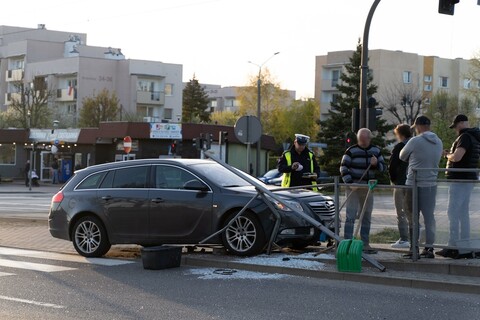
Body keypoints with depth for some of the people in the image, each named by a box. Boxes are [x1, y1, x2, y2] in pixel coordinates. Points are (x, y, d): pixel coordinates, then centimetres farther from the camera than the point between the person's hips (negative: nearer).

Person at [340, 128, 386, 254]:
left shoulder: (376, 151, 7)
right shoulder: (351, 151, -6)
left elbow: (383, 168, 10)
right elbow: (343, 168, -7)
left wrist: (376, 163, -12)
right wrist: (350, 183, -18)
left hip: (368, 188, 5)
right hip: (353, 187, -5)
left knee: (366, 217, 11)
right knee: (351, 216, -9)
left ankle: (365, 244, 18)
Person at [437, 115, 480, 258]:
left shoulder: (465, 137, -17)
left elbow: (456, 157, -28)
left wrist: (448, 155, -7)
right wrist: (451, 154, 16)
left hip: (459, 180, -10)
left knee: (453, 213, -8)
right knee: (463, 213, 13)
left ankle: (453, 247, -10)